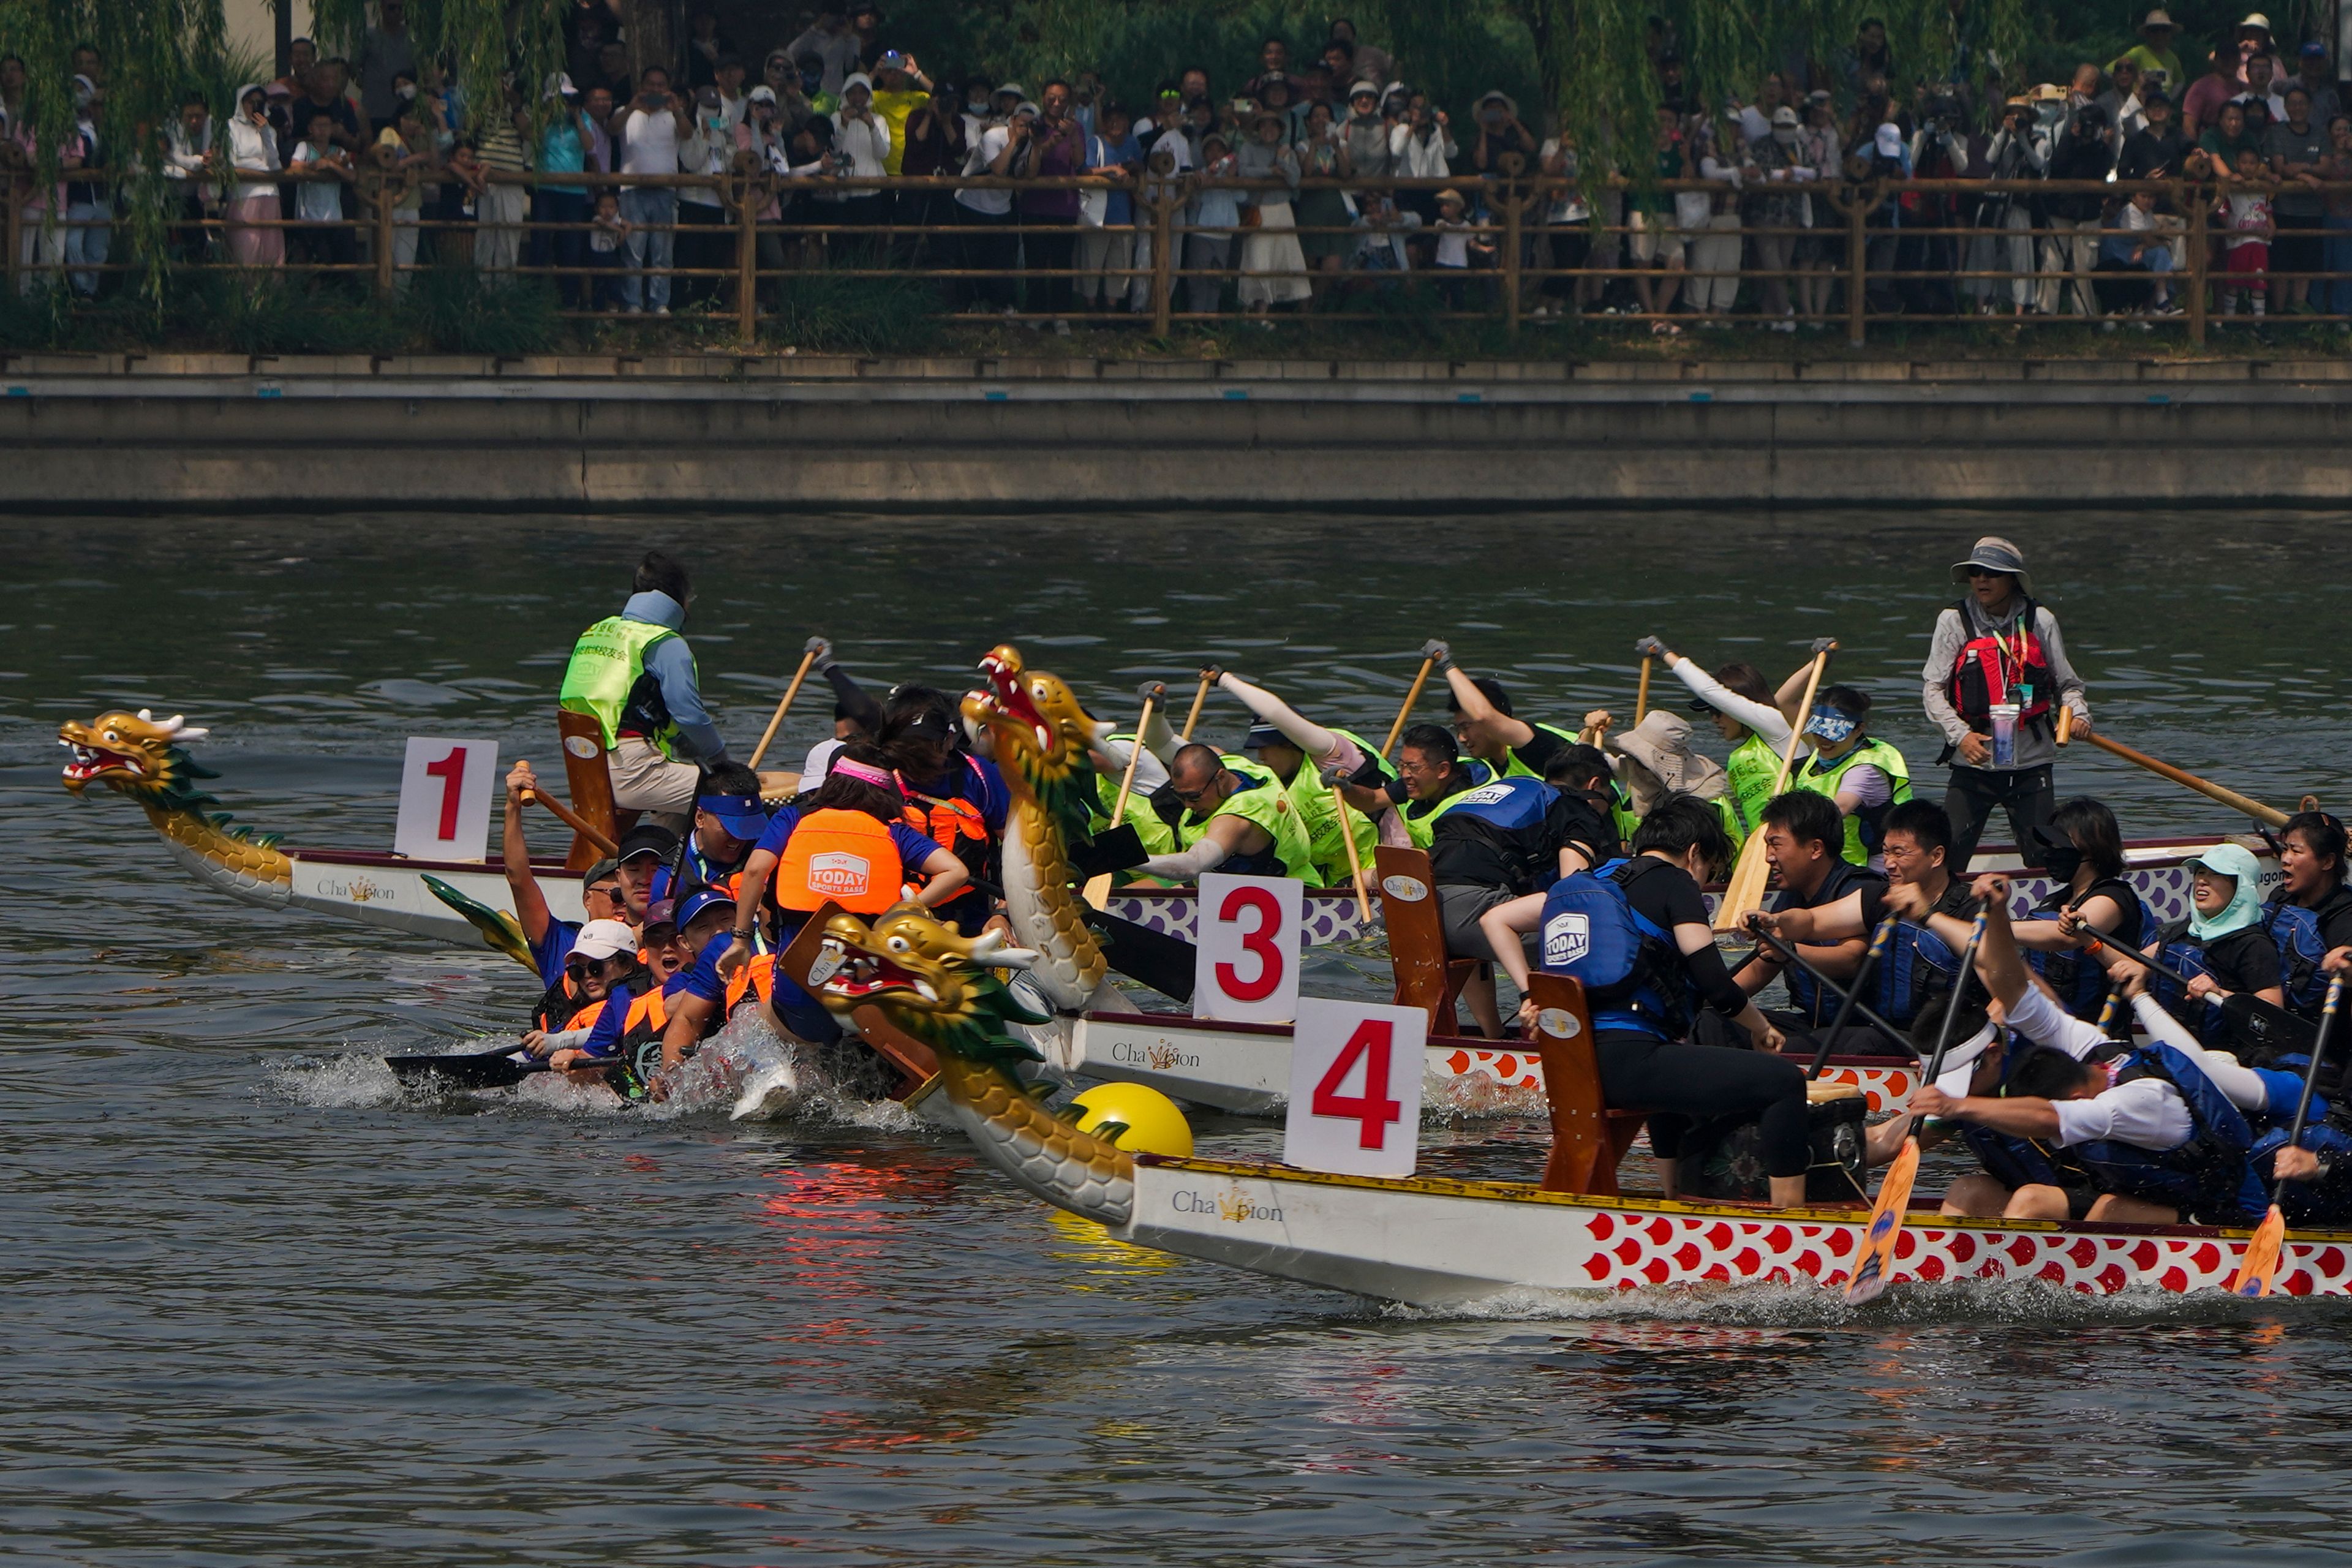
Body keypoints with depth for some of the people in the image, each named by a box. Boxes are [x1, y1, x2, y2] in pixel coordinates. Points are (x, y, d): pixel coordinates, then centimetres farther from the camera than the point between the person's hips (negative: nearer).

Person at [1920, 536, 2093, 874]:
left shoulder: (2040, 621, 3)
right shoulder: (1954, 621, 0)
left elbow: (2067, 684, 11)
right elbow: (1932, 689, -2)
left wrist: (2078, 714, -11)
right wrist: (1961, 735, -17)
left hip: (2031, 765, 1)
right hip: (1973, 764, -1)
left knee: (2043, 860, 2)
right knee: (1947, 857, -9)